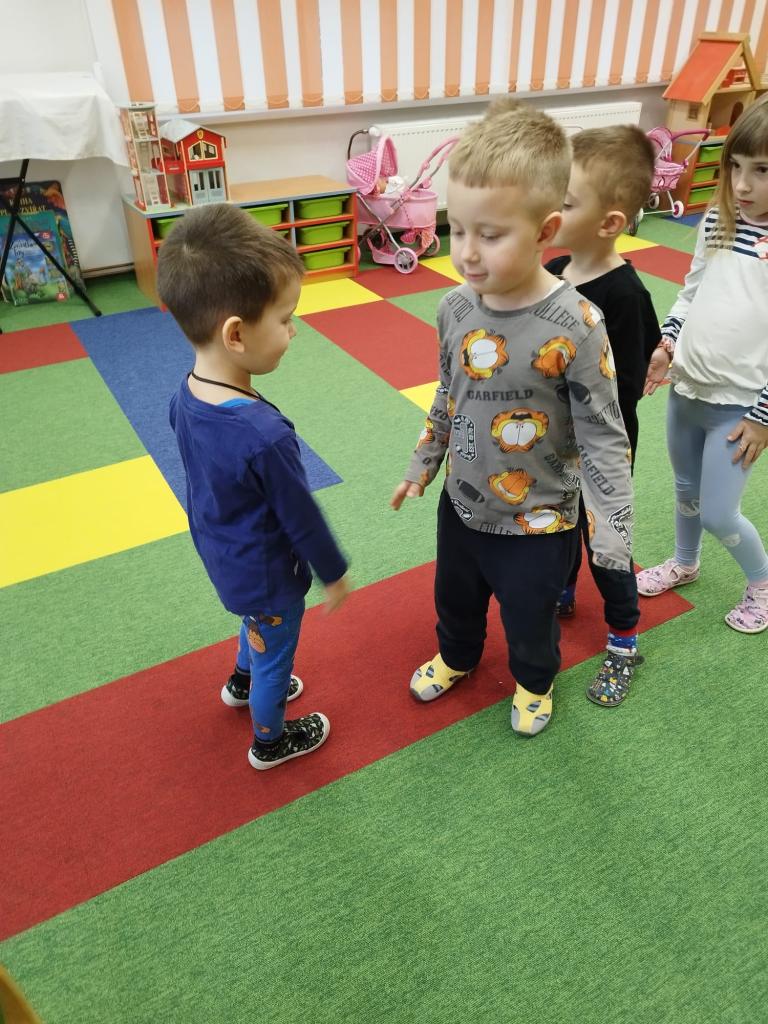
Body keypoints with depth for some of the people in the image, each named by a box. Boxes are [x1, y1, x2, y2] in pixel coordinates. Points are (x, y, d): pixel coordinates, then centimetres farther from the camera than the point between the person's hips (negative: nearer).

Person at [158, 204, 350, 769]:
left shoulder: (186, 395, -14)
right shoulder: (265, 436, -38)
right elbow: (302, 519, -24)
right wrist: (336, 574, -7)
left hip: (220, 555, 7)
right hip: (267, 573, -7)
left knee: (258, 626, 34)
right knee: (276, 654, 20)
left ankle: (245, 681, 62)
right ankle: (271, 740, 46)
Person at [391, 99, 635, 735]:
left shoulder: (574, 326, -26)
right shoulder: (457, 308, -10)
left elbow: (603, 435, -17)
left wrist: (613, 526, -18)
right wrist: (423, 466, 15)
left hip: (537, 522, -4)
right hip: (462, 504, 5)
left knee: (529, 616, 21)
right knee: (455, 598, 28)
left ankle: (535, 681, 53)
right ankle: (457, 656, 59)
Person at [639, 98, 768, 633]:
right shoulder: (716, 219, 1)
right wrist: (666, 344, 0)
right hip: (686, 388, 5)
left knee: (718, 513, 0)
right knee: (685, 490, 21)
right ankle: (685, 563, 47)